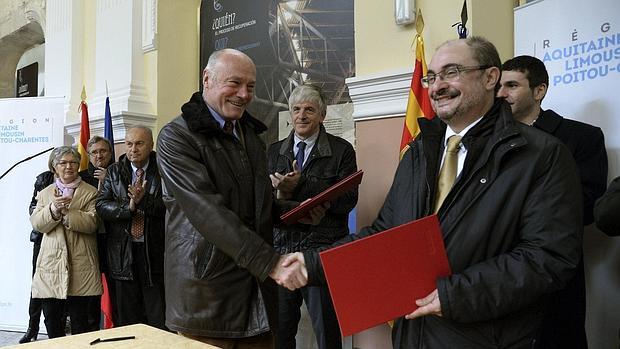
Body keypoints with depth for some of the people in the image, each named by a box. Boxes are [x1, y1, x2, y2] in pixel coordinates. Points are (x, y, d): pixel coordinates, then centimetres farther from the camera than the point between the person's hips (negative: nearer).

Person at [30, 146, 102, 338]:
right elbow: (36, 223, 2)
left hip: (80, 267, -3)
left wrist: (67, 212, -19)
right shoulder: (45, 193, 16)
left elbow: (92, 223, -9)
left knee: (79, 320, 4)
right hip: (51, 264, 3)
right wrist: (53, 209, -15)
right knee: (51, 320, 8)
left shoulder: (90, 193, 4)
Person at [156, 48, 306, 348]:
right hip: (206, 294, -6)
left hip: (257, 289, 6)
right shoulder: (176, 136, -9)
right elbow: (207, 211, -20)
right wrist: (271, 263, -24)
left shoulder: (252, 135, 15)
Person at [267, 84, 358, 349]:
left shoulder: (342, 150, -1)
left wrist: (301, 185, -18)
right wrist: (278, 191, -15)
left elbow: (347, 201, -11)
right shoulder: (274, 151, 11)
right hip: (281, 249, 4)